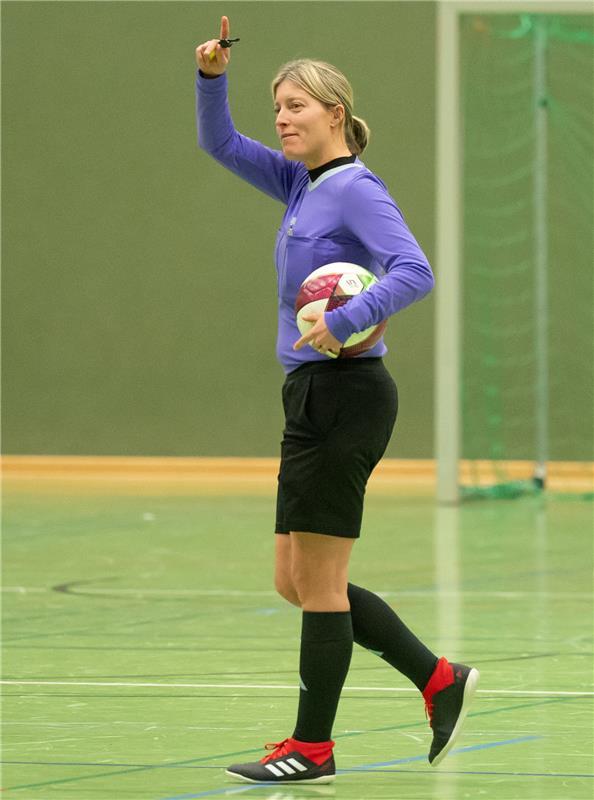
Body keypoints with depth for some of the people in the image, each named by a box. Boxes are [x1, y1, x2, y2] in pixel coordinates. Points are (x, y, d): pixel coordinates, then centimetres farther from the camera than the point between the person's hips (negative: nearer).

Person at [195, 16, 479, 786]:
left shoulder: (356, 190, -12)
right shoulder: (302, 184, 14)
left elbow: (414, 271, -23)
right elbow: (221, 144, 22)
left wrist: (343, 322, -32)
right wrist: (212, 77, 5)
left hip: (344, 395, -9)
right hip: (313, 397, 9)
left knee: (316, 580, -2)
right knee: (298, 582, 11)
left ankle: (312, 747, 6)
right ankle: (440, 680, 16)